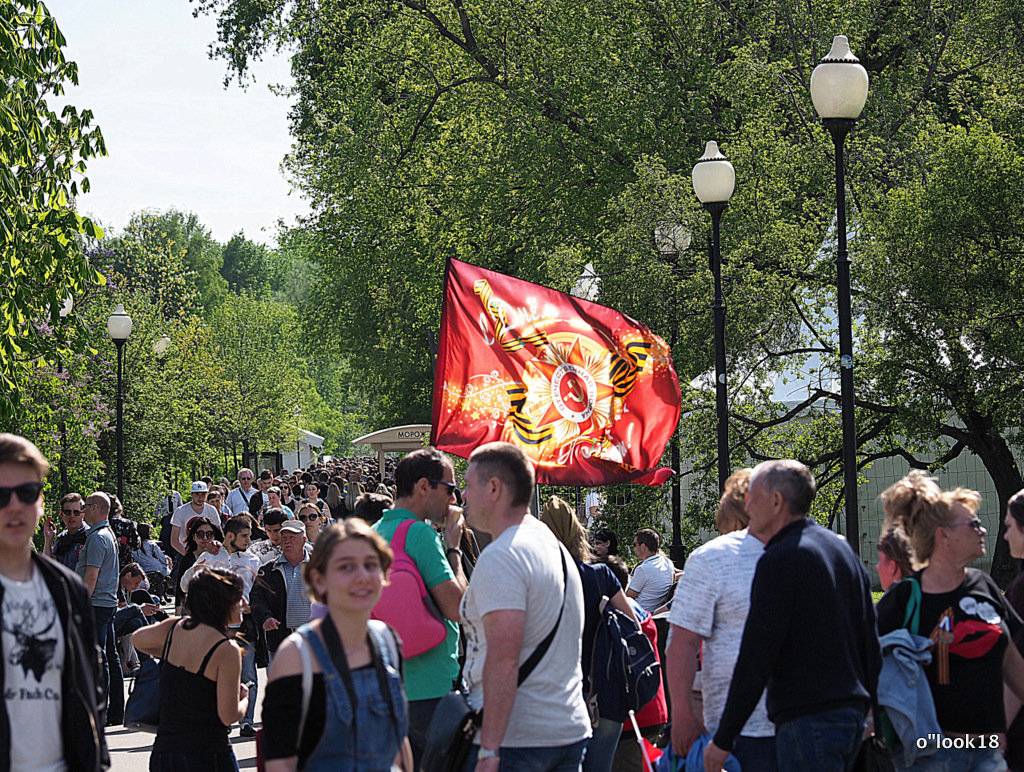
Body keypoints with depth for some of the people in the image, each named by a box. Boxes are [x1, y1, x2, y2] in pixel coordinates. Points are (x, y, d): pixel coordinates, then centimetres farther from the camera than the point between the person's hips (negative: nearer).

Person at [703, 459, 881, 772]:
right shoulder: (842, 549, 15)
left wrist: (723, 739, -10)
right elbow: (870, 643, 20)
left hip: (808, 721, -9)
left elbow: (756, 658, -14)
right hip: (853, 714, 9)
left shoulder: (780, 561, -12)